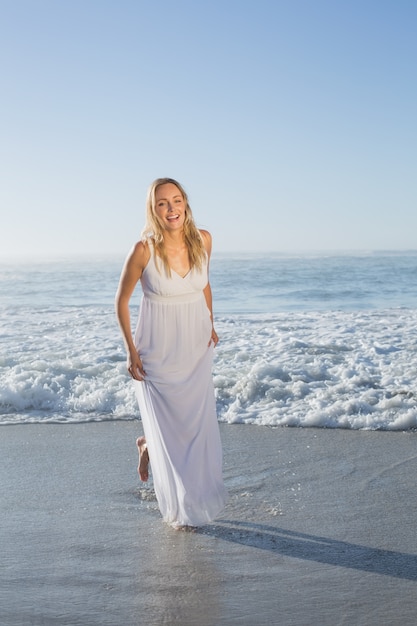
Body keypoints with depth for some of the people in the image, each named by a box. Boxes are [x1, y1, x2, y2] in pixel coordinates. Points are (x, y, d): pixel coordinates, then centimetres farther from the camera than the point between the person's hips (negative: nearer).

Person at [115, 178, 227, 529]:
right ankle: (182, 510, 31)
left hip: (196, 348, 4)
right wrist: (131, 350, -6)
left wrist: (211, 325, 8)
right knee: (166, 427, 6)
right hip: (158, 351, -4)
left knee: (199, 424, 9)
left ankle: (150, 447, 43)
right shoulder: (144, 250, -17)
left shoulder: (203, 240, -5)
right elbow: (122, 300, -5)